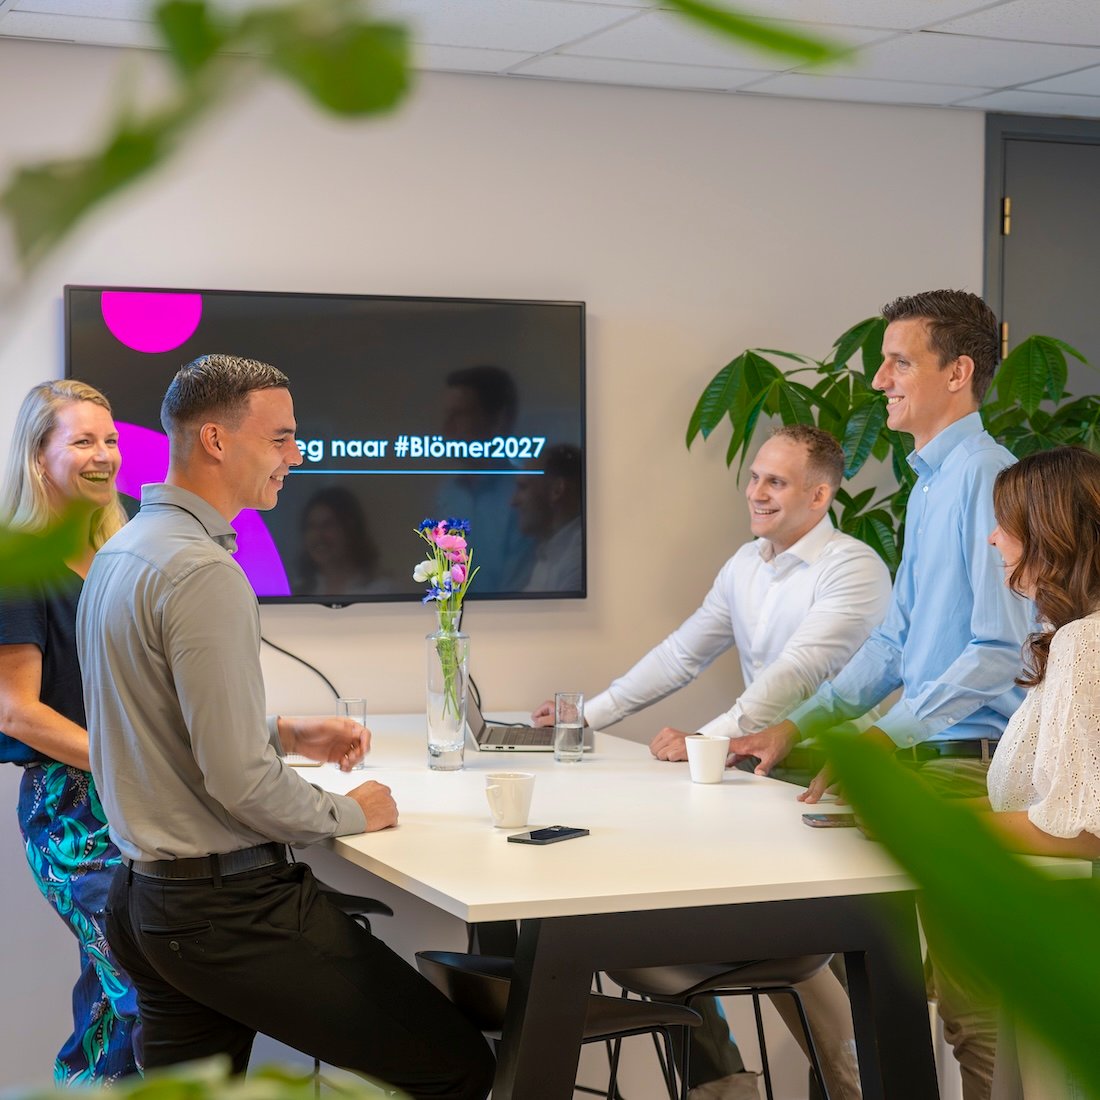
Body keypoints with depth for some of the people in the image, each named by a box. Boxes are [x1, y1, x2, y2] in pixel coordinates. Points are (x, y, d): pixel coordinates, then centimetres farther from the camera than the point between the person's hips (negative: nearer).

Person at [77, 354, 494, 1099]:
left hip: (147, 897, 10)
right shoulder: (203, 573, -20)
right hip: (227, 907, -10)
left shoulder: (121, 553, 11)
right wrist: (348, 814, -6)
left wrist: (287, 735, 16)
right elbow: (240, 782, -22)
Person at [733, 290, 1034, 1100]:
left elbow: (1000, 651, -19)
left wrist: (881, 737, -20)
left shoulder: (987, 479, -14)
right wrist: (799, 727, 15)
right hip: (920, 761, 9)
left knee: (967, 997, -5)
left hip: (971, 767, -9)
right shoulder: (928, 486, 17)